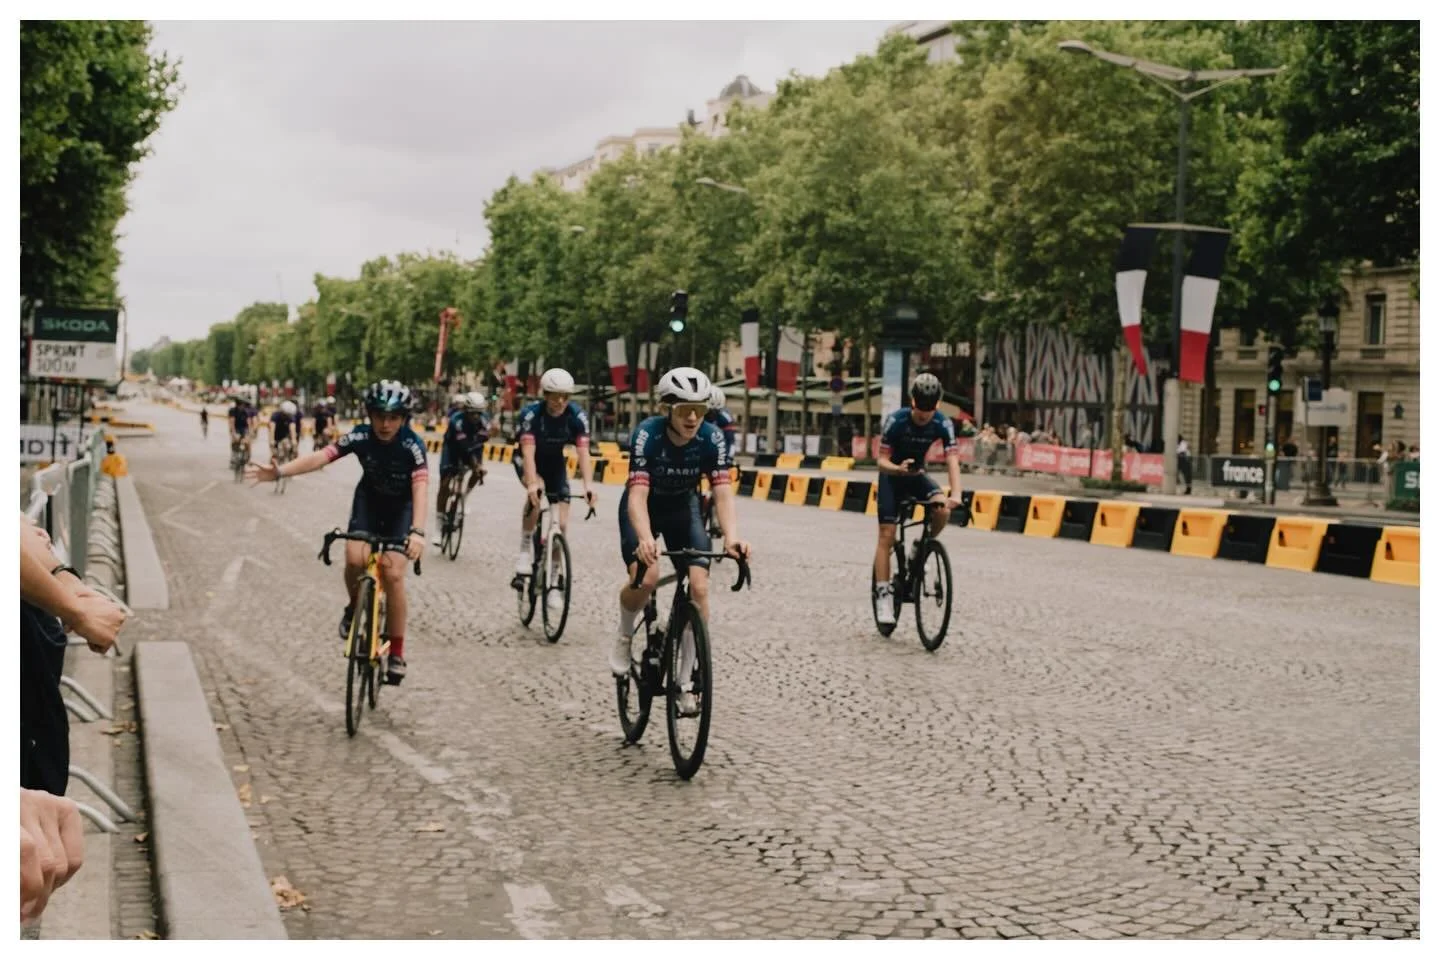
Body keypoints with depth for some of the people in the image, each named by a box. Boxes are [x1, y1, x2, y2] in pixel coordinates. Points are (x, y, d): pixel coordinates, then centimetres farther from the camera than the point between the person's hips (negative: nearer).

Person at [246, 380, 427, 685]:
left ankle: (397, 653, -2)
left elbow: (421, 485, -43)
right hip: (368, 499, 2)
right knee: (355, 559, -23)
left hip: (401, 506, -2)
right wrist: (280, 471, -49)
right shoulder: (360, 436, -23)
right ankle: (355, 607, 9)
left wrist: (417, 530, -58)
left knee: (392, 573, -16)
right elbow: (322, 456, -34)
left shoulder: (412, 445, -30)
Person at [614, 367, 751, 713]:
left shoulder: (711, 438, -23)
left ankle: (684, 681, -4)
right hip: (644, 506, -3)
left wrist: (732, 536, -49)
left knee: (699, 586, -16)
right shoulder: (647, 434, -30)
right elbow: (638, 494, -38)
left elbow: (723, 492, -29)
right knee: (645, 577, -29)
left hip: (682, 506, 3)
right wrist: (645, 539, -57)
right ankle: (624, 636, 4)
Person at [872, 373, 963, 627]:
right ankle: (884, 594, -6)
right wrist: (898, 468, -45)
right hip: (892, 476, -2)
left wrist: (956, 494, -43)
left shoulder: (943, 424, -19)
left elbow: (952, 460, -27)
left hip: (918, 476, 2)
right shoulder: (895, 421, -25)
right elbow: (881, 460, -22)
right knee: (887, 535, -11)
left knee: (943, 510, -27)